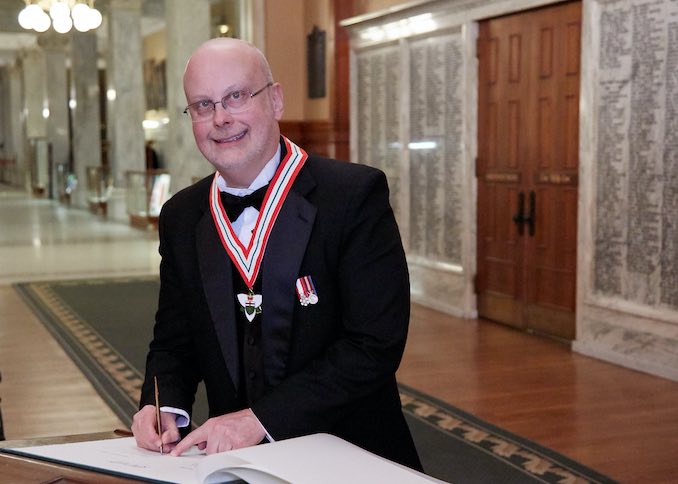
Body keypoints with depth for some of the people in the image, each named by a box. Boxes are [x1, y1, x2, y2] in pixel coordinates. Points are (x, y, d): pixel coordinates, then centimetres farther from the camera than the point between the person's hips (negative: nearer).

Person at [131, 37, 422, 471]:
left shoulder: (356, 194, -8)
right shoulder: (181, 218, 9)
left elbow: (376, 344, -13)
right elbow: (173, 340, 15)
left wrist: (262, 418, -19)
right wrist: (164, 406, -6)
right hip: (233, 456, 3)